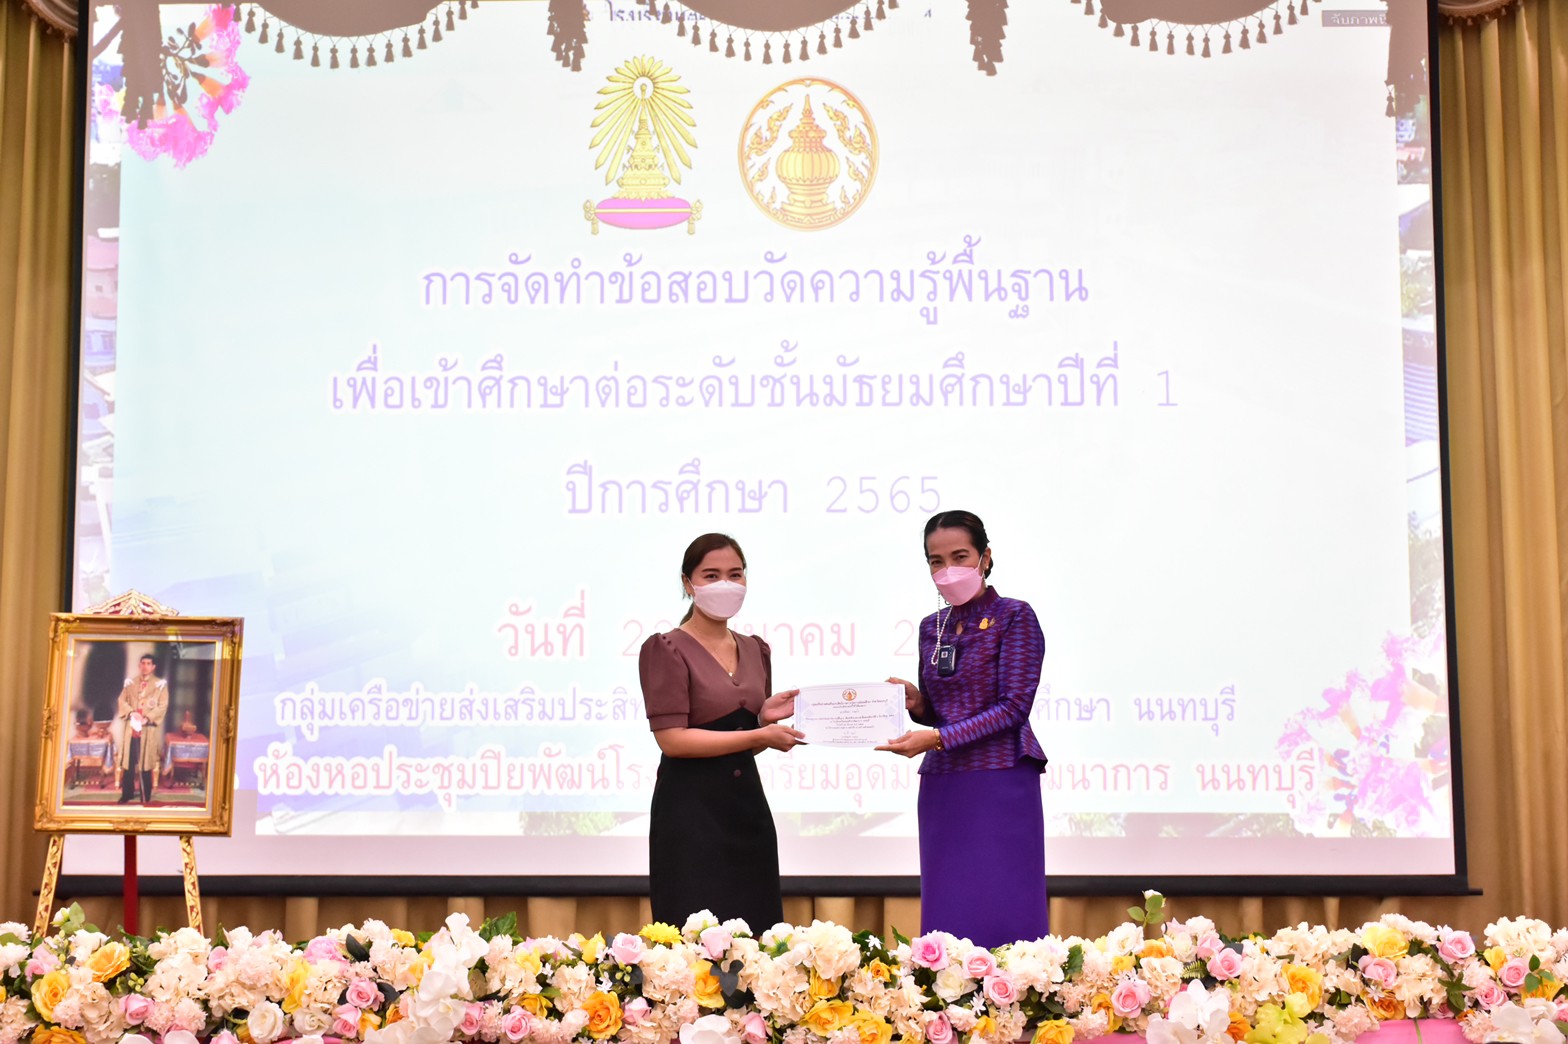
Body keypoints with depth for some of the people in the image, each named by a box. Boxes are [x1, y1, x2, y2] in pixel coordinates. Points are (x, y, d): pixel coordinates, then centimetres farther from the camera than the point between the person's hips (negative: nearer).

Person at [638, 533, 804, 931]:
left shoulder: (755, 650, 13)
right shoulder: (667, 650, -7)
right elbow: (672, 739, -16)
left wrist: (766, 717, -3)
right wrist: (758, 736, -18)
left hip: (748, 805, 6)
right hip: (691, 809, -6)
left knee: (756, 934, 7)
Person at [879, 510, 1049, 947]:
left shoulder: (1014, 616, -4)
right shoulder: (932, 627, 14)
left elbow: (1014, 705, -12)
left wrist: (938, 738, -19)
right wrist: (916, 703, -2)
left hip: (1001, 781, -6)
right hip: (942, 784, 6)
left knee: (1004, 913, -5)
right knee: (946, 914, 5)